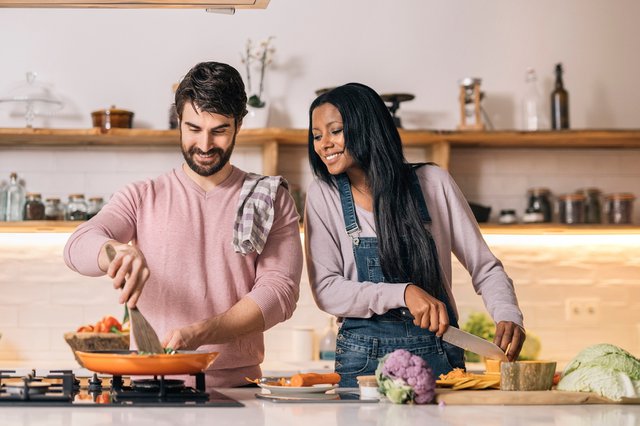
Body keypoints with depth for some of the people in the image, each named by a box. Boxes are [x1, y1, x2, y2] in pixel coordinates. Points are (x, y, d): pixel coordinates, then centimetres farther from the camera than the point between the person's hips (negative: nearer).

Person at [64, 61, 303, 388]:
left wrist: (199, 334, -14)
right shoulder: (143, 198, 14)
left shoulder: (272, 199, 12)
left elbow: (280, 290, 0)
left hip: (237, 385, 0)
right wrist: (119, 251, -26)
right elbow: (79, 246, -1)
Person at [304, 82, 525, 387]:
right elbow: (325, 289, -7)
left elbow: (485, 268, 4)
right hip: (364, 359, 0)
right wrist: (404, 294, -20)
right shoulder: (324, 196, 0)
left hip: (438, 355, 0)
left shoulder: (433, 183, 0)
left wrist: (509, 317, -15)